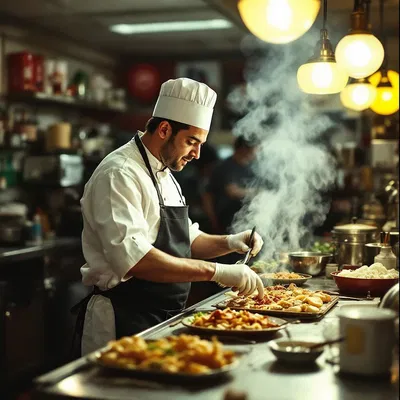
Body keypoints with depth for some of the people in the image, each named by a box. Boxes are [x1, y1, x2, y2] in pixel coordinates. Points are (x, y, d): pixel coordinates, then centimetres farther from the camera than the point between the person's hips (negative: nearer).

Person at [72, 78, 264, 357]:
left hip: (164, 321, 9)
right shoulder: (119, 174, -18)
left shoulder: (165, 176, 13)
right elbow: (133, 259, -31)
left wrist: (230, 242, 2)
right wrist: (216, 271, -31)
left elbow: (186, 240, 21)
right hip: (123, 324, -9)